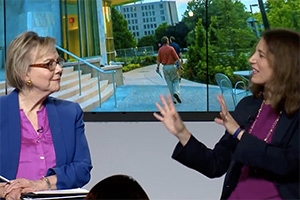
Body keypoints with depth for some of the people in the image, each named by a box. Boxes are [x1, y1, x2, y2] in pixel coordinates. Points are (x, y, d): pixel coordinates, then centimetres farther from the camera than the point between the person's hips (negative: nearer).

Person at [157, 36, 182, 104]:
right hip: (172, 66, -3)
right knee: (176, 81, 10)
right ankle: (176, 93, -17)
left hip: (165, 67, 3)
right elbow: (176, 58, -7)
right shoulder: (171, 48, -8)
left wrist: (158, 67, 12)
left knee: (169, 83, 8)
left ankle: (174, 99, 7)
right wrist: (180, 64, 1)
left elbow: (158, 60, 1)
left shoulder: (160, 49, 1)